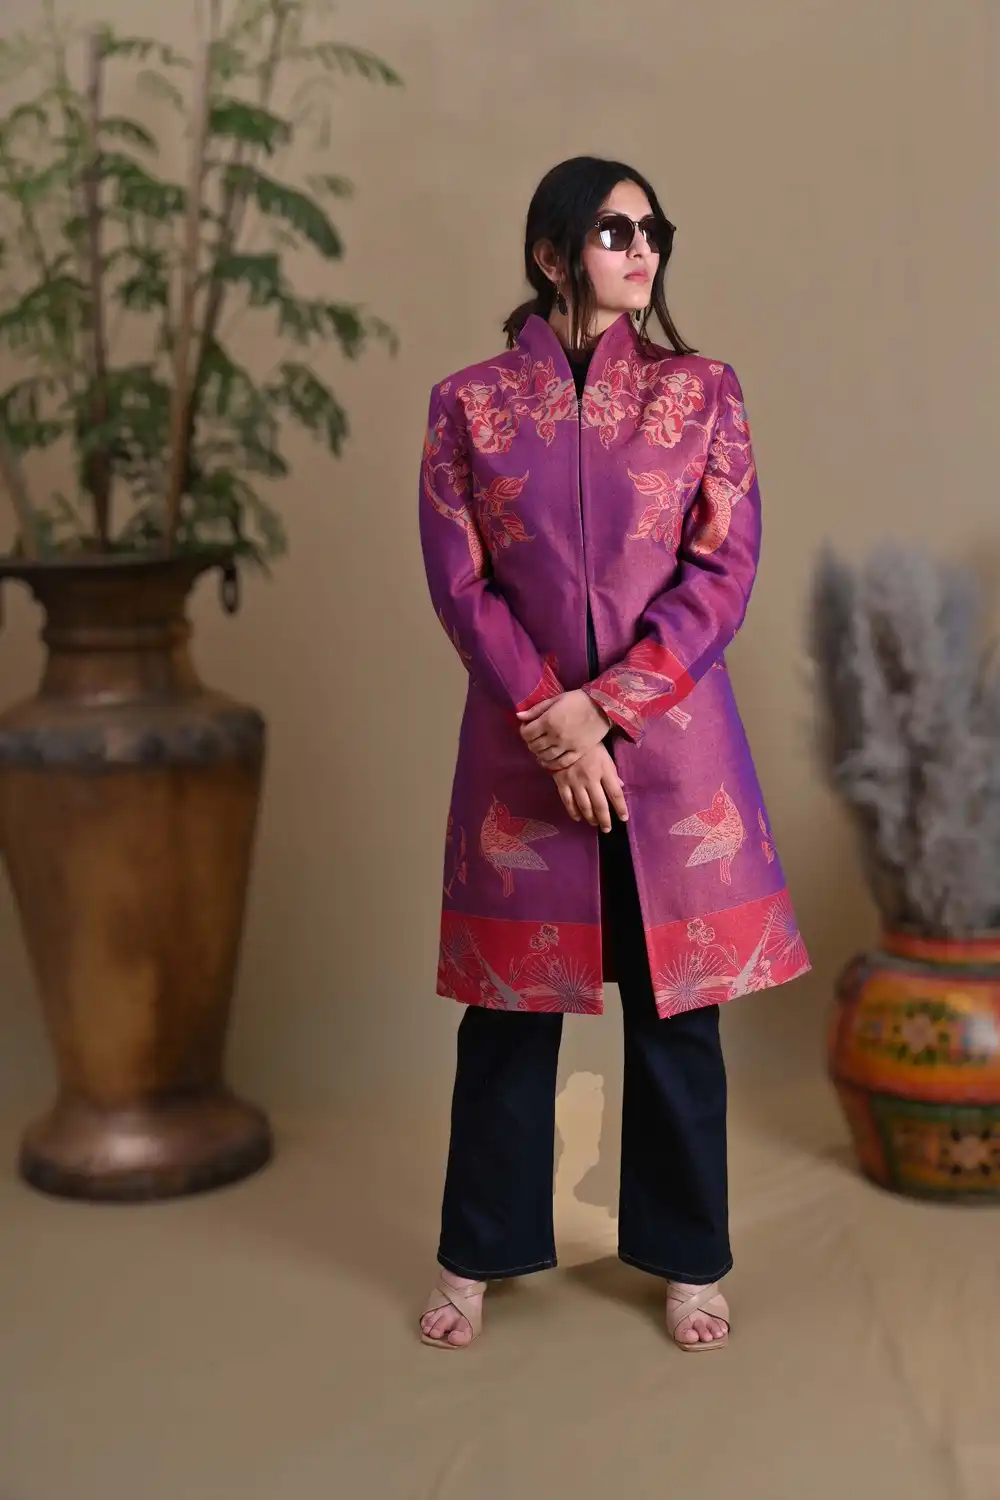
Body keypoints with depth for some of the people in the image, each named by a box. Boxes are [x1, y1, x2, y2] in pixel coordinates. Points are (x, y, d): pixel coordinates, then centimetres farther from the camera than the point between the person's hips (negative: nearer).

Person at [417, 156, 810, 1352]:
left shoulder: (702, 393, 3)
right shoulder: (469, 403, 2)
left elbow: (725, 572, -4)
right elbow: (459, 584, -2)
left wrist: (605, 704, -13)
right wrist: (551, 722, -13)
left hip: (672, 739, 0)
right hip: (522, 740, 0)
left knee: (676, 1005, 7)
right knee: (510, 1006, 9)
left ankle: (687, 1258, 24)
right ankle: (476, 1255, 25)